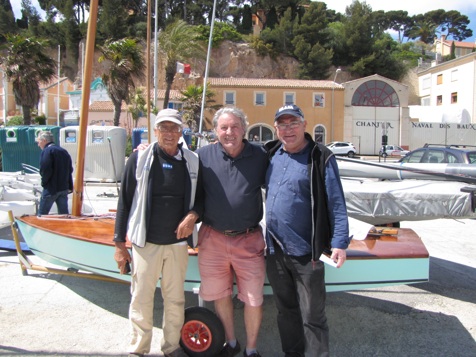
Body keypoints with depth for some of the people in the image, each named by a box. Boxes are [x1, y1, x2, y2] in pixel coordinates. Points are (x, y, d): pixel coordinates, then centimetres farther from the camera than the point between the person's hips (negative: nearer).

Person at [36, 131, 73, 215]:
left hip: (51, 188, -7)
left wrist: (44, 182, -5)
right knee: (64, 214, 10)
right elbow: (70, 170, 15)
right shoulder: (64, 151, 14)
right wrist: (70, 186, 18)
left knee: (42, 214, 4)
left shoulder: (47, 151, -9)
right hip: (64, 188, 7)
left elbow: (45, 169, -21)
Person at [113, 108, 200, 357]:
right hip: (145, 243, -1)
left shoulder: (192, 161, 1)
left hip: (178, 243, 2)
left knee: (175, 299, 12)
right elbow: (125, 201, 0)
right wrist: (119, 244, -1)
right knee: (141, 299, 7)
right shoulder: (140, 158, -4)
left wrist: (193, 215, -10)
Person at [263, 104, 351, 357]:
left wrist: (339, 242, -16)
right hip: (274, 250, 6)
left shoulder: (320, 158, -8)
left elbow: (336, 203, -10)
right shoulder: (270, 154, 7)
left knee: (312, 315, 7)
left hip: (305, 251, -5)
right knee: (286, 309, 21)